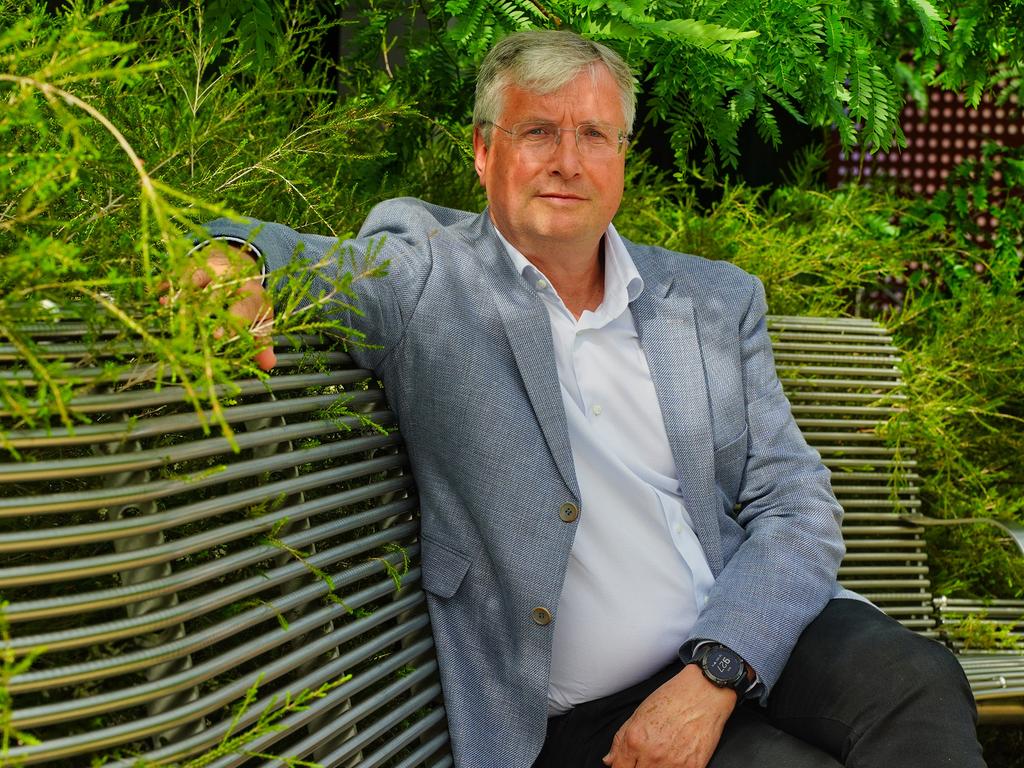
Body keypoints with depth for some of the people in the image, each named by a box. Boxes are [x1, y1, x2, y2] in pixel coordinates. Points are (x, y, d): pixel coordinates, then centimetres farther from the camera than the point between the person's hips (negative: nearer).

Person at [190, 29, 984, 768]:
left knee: (914, 680, -25)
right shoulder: (423, 276, 2)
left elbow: (796, 505, 5)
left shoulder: (715, 301, 11)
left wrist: (714, 674, -12)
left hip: (750, 636, 5)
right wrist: (228, 264, -26)